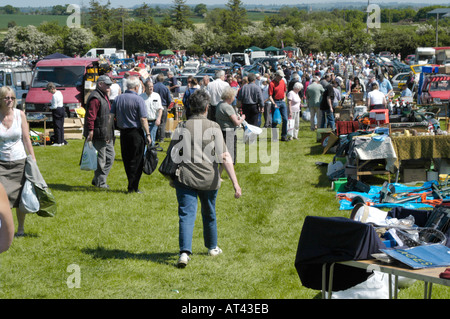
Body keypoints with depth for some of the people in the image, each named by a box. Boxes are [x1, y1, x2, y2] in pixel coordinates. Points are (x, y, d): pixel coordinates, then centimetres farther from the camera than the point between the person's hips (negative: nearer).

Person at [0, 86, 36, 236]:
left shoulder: (20, 114, -2)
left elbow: (26, 139, 3)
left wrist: (33, 159, 0)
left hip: (20, 161, 1)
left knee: (20, 196, 7)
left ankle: (21, 228, 24)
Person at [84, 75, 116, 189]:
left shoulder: (105, 96, 18)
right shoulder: (95, 98, -16)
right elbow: (90, 116, -23)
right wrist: (90, 131, -27)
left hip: (107, 135, 10)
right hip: (99, 134, -10)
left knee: (110, 155, 14)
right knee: (100, 158, -3)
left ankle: (98, 180, 20)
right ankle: (100, 182, 8)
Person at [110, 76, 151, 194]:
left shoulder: (118, 98, 5)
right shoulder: (139, 100, -11)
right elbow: (143, 119, -15)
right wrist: (148, 134, -11)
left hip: (123, 132, 5)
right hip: (136, 133, -5)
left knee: (127, 160, 12)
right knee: (136, 161, 1)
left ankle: (132, 185, 17)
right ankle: (133, 187, 0)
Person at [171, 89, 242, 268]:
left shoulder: (182, 127, -1)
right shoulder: (213, 127, -7)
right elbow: (224, 156, -13)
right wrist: (235, 183, -14)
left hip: (185, 178, 0)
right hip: (209, 179, 0)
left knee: (186, 215, -3)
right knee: (209, 214, 20)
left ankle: (185, 252, -21)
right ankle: (212, 248, 38)